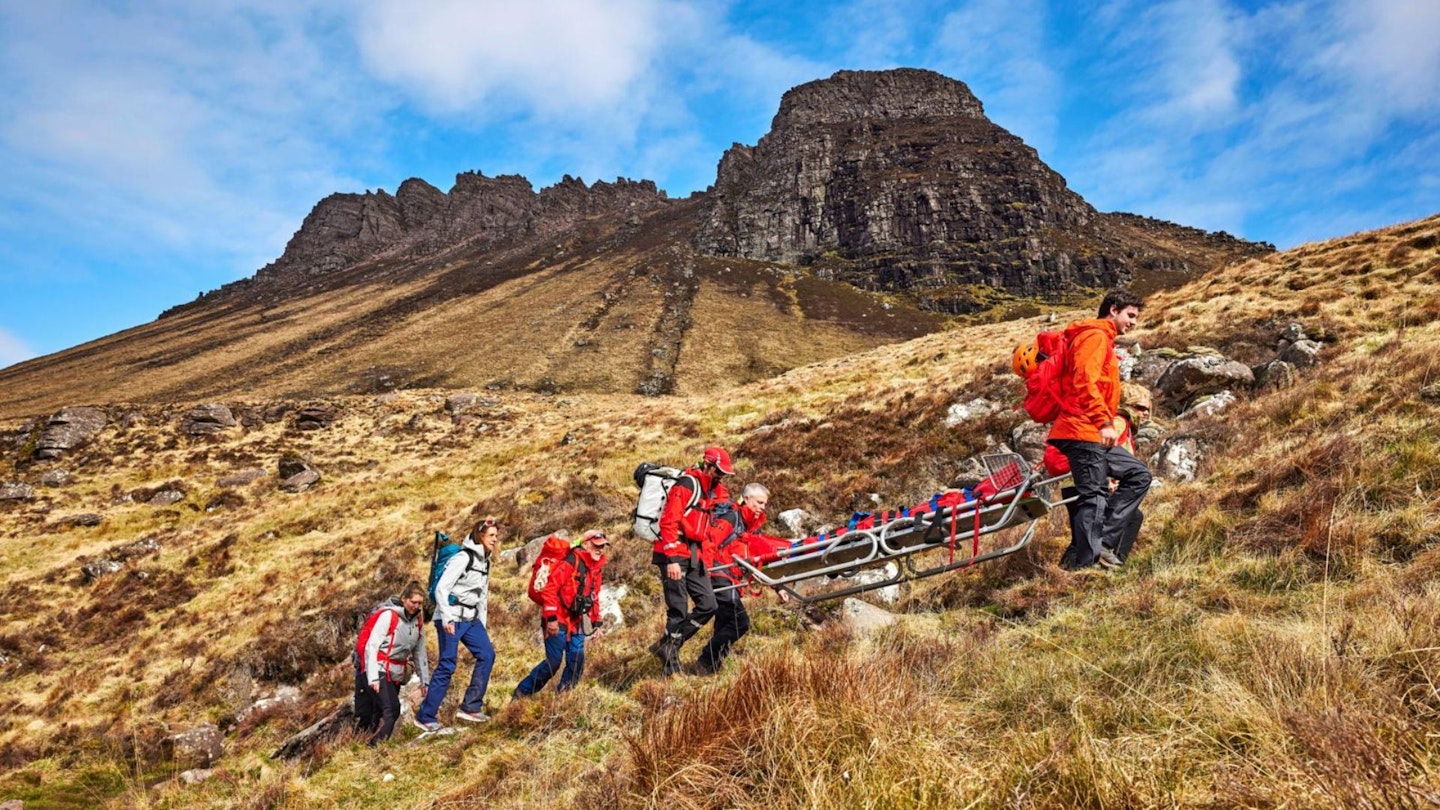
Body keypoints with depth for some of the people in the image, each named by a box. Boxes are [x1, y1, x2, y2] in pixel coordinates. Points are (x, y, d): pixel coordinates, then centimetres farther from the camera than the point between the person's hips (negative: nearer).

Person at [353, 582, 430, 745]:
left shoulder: (418, 622, 10)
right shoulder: (388, 615, -12)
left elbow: (420, 653, 17)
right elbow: (371, 646, -16)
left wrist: (425, 680, 16)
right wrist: (373, 677, -23)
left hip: (395, 675, 7)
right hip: (377, 670, -7)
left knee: (380, 715, 5)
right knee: (391, 710, -19)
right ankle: (375, 745, -16)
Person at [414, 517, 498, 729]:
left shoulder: (485, 561, 14)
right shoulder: (463, 558, -13)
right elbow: (441, 589, -18)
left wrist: (482, 626, 16)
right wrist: (446, 619, -22)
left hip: (471, 619, 8)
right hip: (451, 619, -8)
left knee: (487, 654, -2)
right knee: (447, 665, -6)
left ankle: (470, 707, 5)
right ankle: (425, 717, 5)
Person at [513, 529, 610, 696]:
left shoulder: (597, 569, 11)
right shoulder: (570, 563, -16)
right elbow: (549, 589, -20)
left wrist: (596, 622, 15)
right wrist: (551, 618, -22)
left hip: (577, 625, 8)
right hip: (558, 623, -8)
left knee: (577, 663, 0)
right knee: (553, 662, -5)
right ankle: (522, 693, 10)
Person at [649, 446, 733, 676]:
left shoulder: (712, 490, 15)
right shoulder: (686, 485, -12)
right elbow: (669, 522, -19)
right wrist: (672, 560, -24)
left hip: (694, 556, 8)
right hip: (674, 556, -8)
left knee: (708, 604, 2)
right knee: (679, 611, -6)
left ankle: (667, 645, 14)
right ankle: (671, 662, 9)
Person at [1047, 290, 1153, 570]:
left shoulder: (1103, 340, 26)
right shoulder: (1095, 336, -7)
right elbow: (1083, 382, -21)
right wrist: (1104, 422, -26)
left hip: (1093, 434, 10)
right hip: (1084, 431, -10)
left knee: (1138, 475, 13)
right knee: (1095, 498, -11)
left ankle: (1100, 542, 6)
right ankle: (1080, 564, -9)